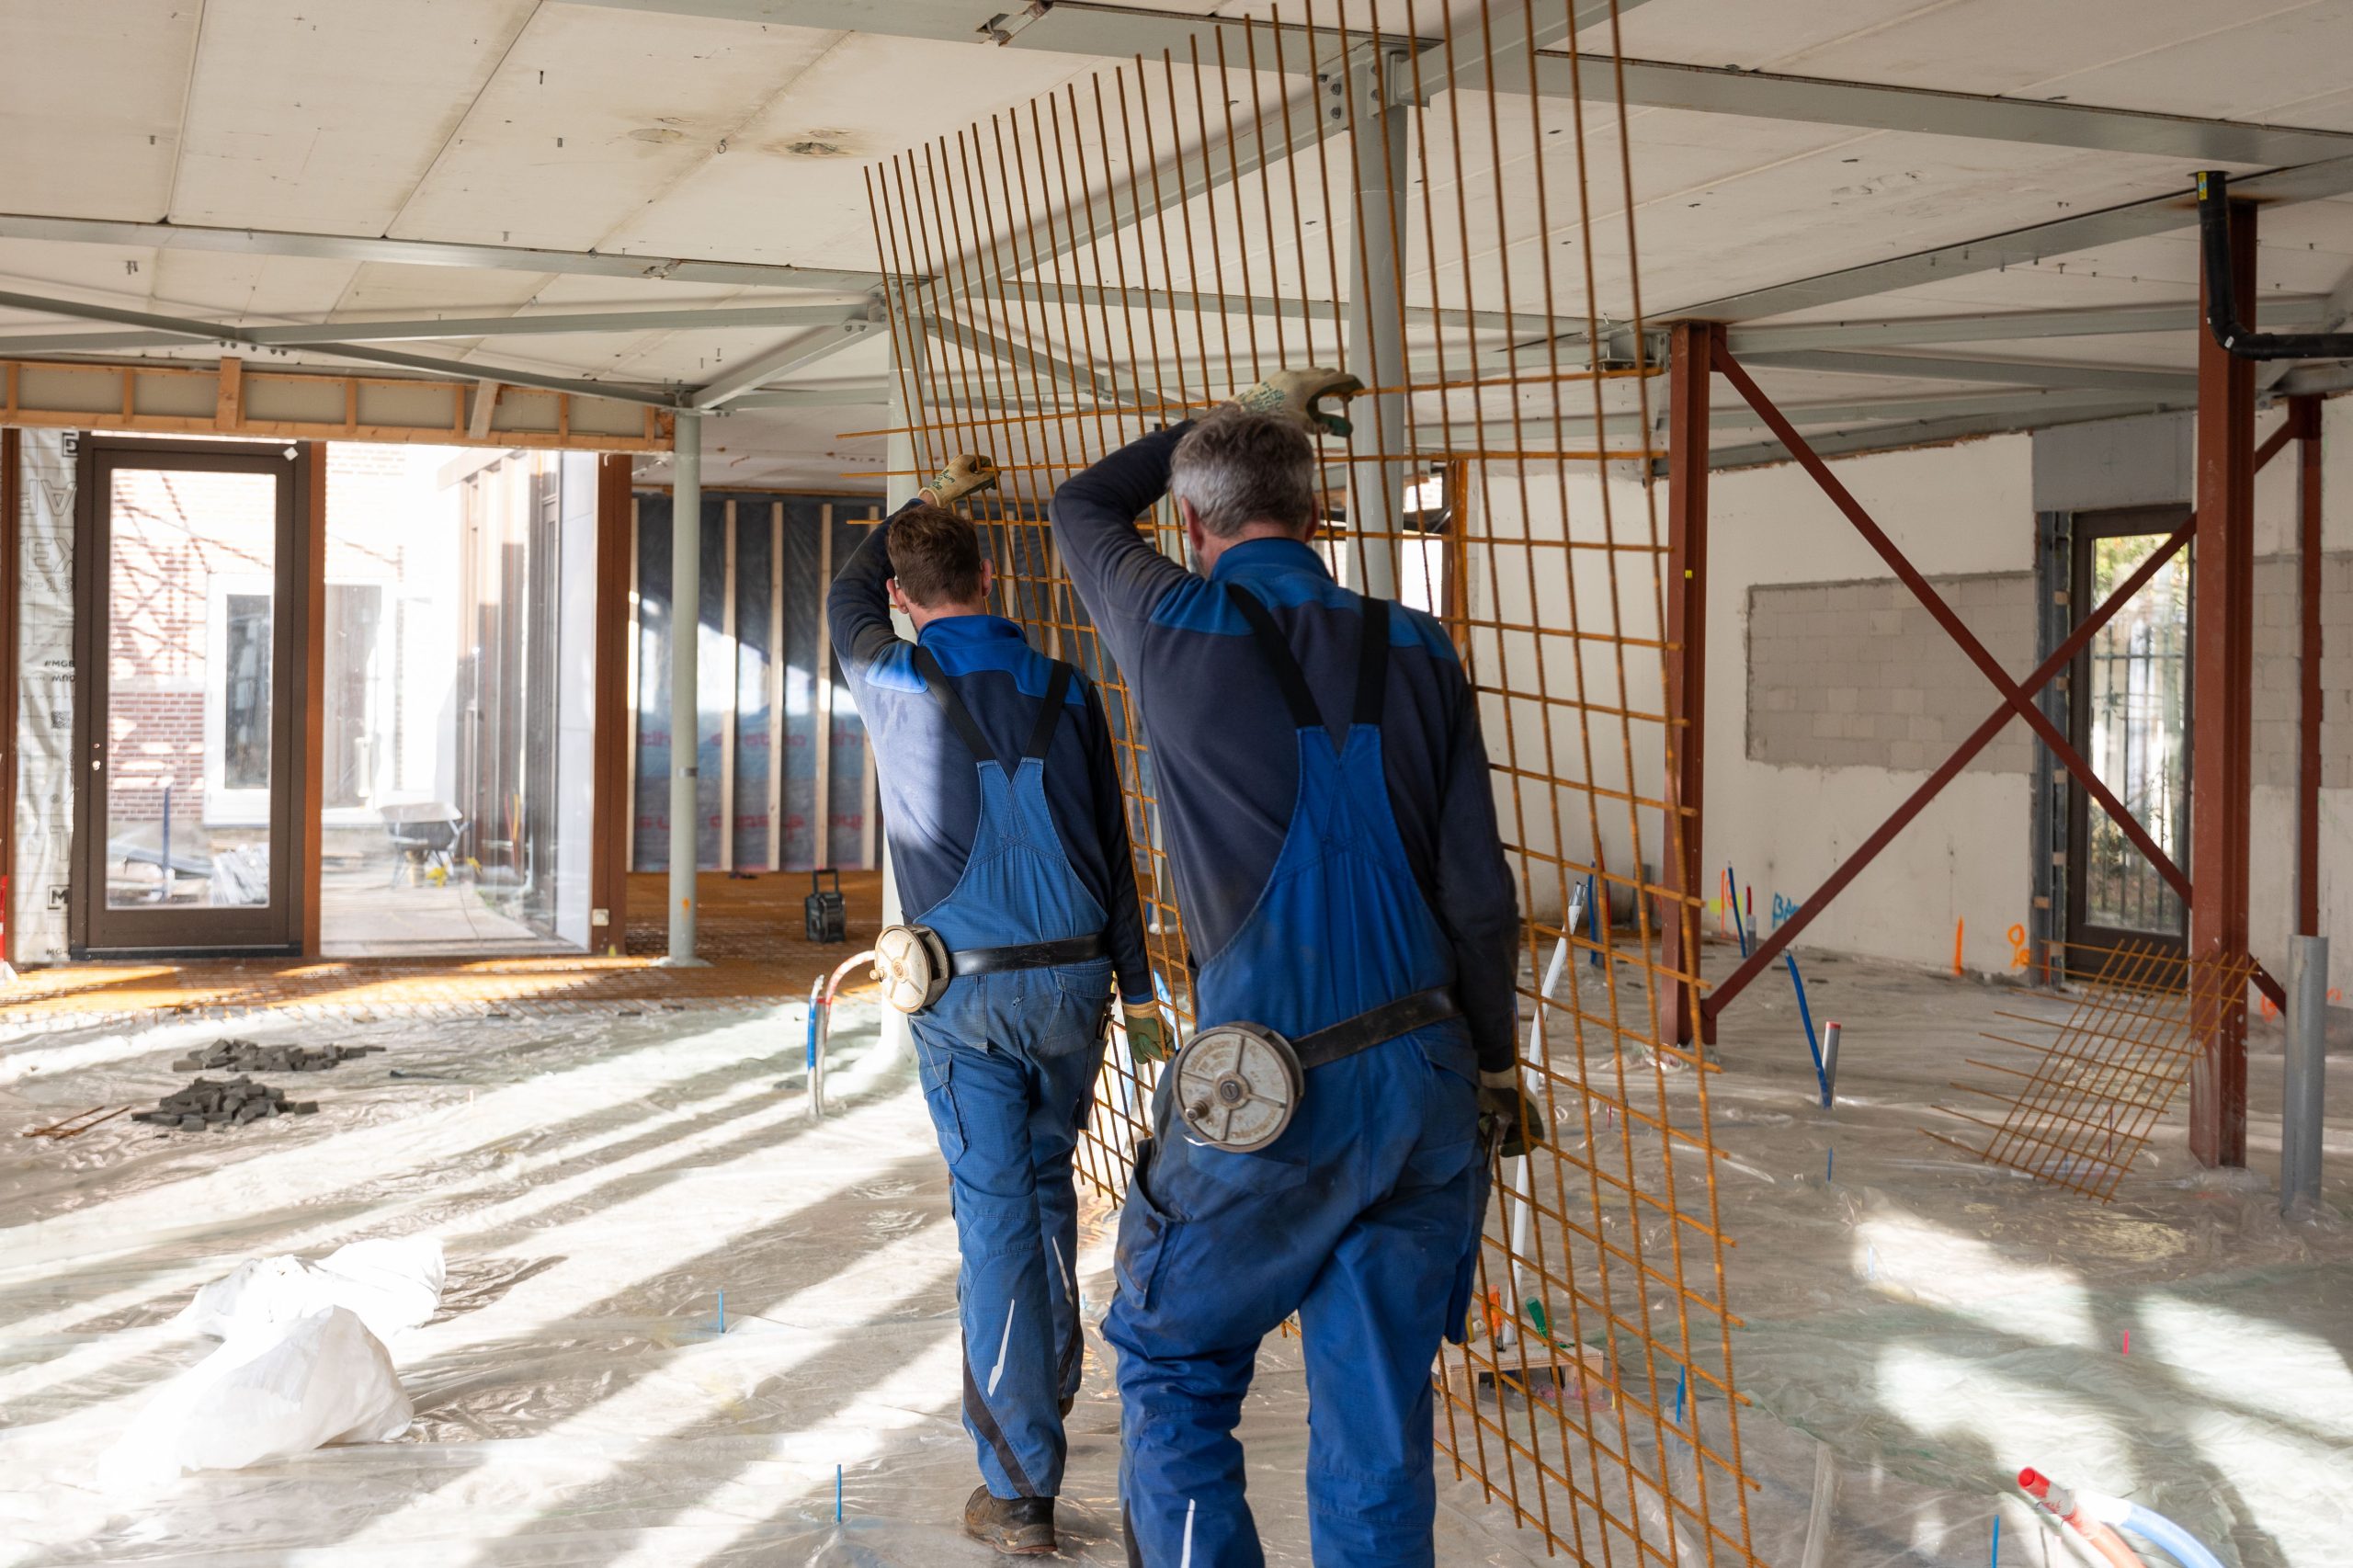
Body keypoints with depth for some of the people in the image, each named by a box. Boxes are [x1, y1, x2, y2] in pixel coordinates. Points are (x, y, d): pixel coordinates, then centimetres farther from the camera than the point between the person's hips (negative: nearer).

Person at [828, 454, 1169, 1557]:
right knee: (1048, 1186, 22)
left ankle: (1020, 1486, 0)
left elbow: (846, 597, 19)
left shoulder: (892, 680, -6)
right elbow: (1112, 848, 5)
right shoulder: (1065, 692, 1)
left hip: (962, 991, -3)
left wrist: (925, 501, 31)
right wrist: (1137, 990, 12)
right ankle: (1050, 1383, 38)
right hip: (1072, 980, 3)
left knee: (994, 1211, -1)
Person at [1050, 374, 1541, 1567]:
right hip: (1425, 1079, 4)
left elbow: (1082, 506, 18)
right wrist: (1492, 1060, 16)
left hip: (1271, 1100, -4)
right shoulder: (1415, 652, 3)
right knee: (1377, 1406, 12)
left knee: (1170, 1367, 15)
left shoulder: (1179, 628, -5)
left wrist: (1240, 413, 27)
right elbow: (1479, 889, 4)